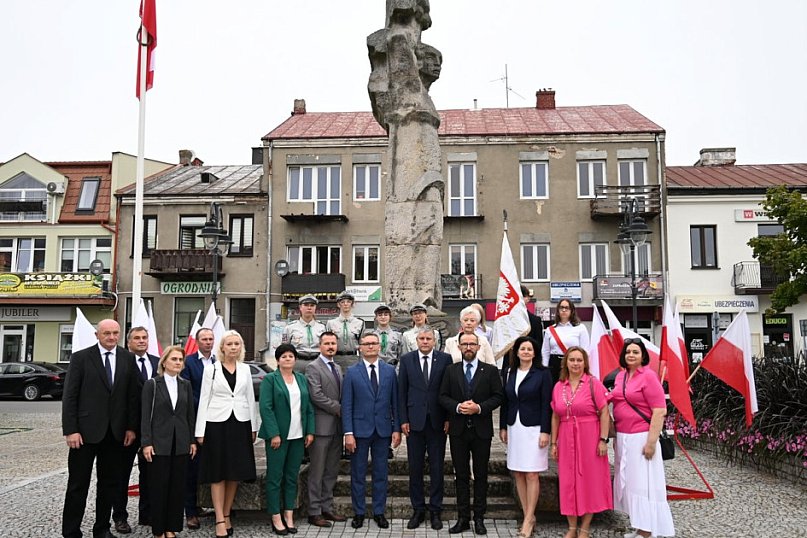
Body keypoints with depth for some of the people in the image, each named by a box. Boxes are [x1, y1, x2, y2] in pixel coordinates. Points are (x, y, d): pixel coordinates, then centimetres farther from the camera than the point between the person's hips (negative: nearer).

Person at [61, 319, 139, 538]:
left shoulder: (127, 359, 5)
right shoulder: (81, 357, -4)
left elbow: (132, 395, 6)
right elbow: (69, 396, -6)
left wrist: (131, 427, 1)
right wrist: (70, 430, -11)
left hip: (116, 432, 3)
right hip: (86, 430, -3)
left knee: (110, 483, 11)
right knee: (78, 484, 4)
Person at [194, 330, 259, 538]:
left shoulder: (245, 369, 8)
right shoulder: (211, 369, 0)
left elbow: (250, 398, 10)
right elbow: (204, 400, -2)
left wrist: (253, 427, 7)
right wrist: (200, 431, -6)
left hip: (240, 423, 3)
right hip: (217, 424, -3)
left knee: (236, 473, 7)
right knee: (218, 474, 1)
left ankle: (226, 515, 20)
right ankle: (220, 520, 4)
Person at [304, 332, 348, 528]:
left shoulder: (337, 368, 16)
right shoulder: (313, 368, -8)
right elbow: (316, 396, -18)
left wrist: (342, 411, 2)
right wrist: (339, 409, -14)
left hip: (337, 427, 7)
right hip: (321, 427, -7)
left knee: (331, 471, 13)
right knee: (317, 472, 1)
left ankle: (327, 508, 22)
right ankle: (314, 512, 9)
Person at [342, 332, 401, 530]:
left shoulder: (389, 371, 5)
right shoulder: (352, 372, -1)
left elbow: (395, 402, 6)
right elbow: (346, 405, -3)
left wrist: (396, 429, 1)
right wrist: (348, 433, -9)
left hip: (383, 430, 2)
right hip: (360, 430, -1)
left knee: (381, 474, 9)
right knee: (358, 474, 7)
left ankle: (379, 512, 21)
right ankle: (358, 513, 19)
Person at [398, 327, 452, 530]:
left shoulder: (445, 359, 0)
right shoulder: (406, 360, 3)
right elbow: (402, 391, 3)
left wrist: (449, 418, -4)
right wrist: (403, 420, -2)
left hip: (437, 421, -1)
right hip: (414, 420, 1)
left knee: (437, 468, 6)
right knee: (415, 467, 7)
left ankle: (435, 511, 18)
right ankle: (418, 510, 19)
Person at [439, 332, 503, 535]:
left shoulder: (490, 371, 2)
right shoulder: (451, 370, 6)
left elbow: (498, 396, -2)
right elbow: (443, 396, 3)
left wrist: (479, 408, -16)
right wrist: (457, 407, -15)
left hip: (481, 429, -1)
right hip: (458, 430, 1)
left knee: (481, 475, 6)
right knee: (461, 475, 7)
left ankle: (479, 518, 15)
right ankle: (463, 518, 14)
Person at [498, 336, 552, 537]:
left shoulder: (542, 373, -4)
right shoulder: (508, 372, 8)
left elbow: (546, 404, -7)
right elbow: (505, 401, 11)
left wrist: (545, 431, -11)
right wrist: (503, 427, 10)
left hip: (534, 428, -4)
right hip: (514, 428, 5)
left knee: (531, 475, -3)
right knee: (518, 474, 7)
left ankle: (529, 519, 5)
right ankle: (528, 516, 17)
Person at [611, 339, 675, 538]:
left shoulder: (648, 376, -11)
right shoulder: (620, 376, 10)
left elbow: (659, 411, -15)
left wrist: (651, 441, -19)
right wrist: (616, 437, 17)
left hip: (640, 438, -7)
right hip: (623, 437, 7)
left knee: (643, 483, -3)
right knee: (628, 482, 12)